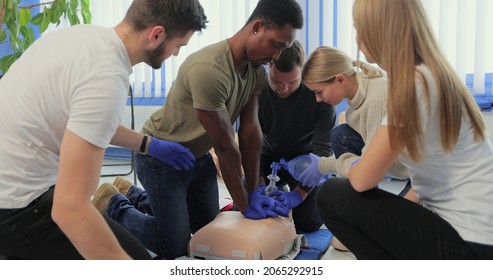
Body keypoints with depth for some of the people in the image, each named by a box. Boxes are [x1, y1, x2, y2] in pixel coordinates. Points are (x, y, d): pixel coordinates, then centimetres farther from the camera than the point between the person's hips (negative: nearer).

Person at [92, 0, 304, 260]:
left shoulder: (257, 71, -8)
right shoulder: (209, 69, -35)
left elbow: (250, 132, -8)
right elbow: (226, 146, -29)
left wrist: (254, 192, -8)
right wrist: (245, 206, -19)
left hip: (199, 156, 8)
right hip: (162, 157, -8)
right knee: (175, 246, -3)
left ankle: (136, 194, 33)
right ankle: (114, 206, 19)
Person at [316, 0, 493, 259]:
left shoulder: (415, 83, -21)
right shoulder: (429, 76, 7)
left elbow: (362, 180, -19)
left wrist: (350, 167, 1)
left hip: (469, 242, -9)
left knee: (332, 197, -7)